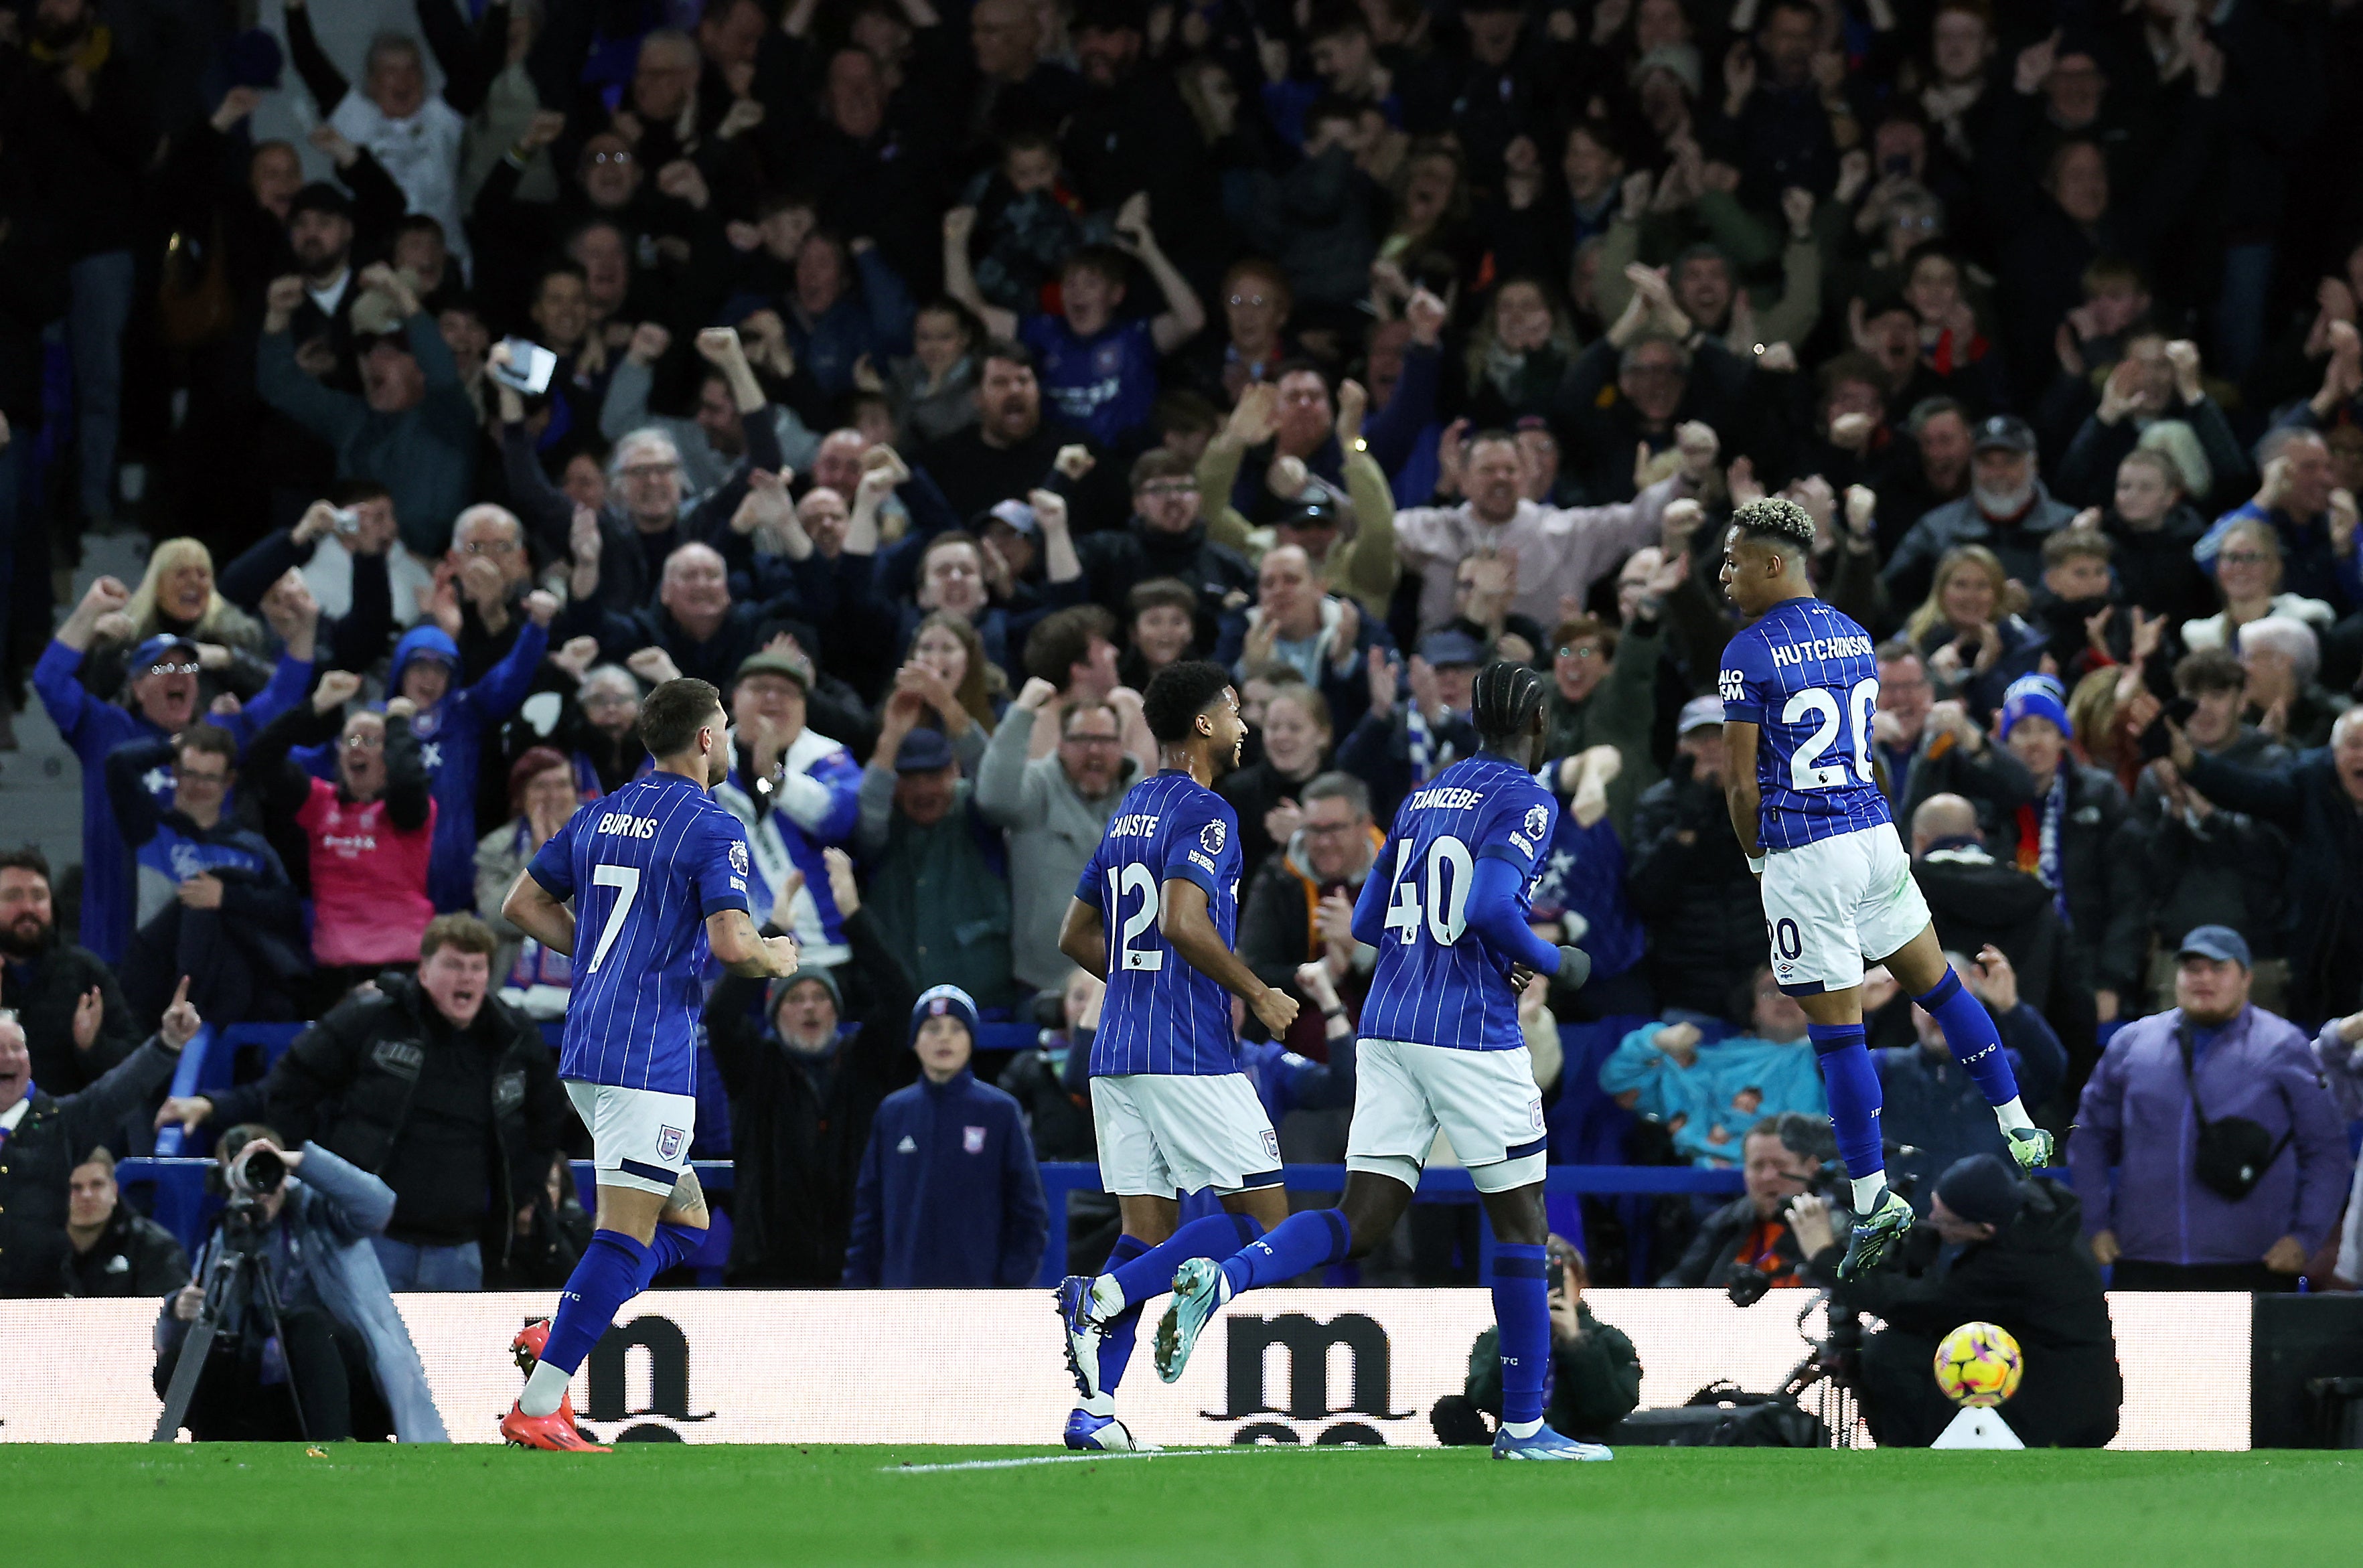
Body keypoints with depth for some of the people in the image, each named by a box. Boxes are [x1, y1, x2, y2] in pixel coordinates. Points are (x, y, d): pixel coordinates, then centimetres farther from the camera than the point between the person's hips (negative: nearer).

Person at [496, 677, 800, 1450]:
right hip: (651, 1056, -9)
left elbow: (523, 905, 18)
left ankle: (553, 1335, 3)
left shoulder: (599, 817, 15)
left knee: (683, 1223, 17)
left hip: (586, 1052, 9)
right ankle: (537, 1408, -16)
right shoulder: (713, 828, -8)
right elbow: (731, 943, -18)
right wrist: (778, 959, 4)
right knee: (627, 1236, -9)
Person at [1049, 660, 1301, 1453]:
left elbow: (1077, 935, 22)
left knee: (1149, 1232, 7)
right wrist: (1258, 993, -11)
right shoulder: (1203, 812, -9)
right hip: (1190, 1056, -8)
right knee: (1263, 1218, -3)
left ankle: (1095, 1409, -4)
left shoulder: (1128, 813, 17)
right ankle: (1104, 1298, -16)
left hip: (1118, 1053, 8)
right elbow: (1184, 922, -22)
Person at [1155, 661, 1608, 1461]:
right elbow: (1490, 907, -22)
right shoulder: (1525, 801, -6)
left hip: (1387, 1031, 6)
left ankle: (1223, 1277, -25)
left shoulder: (1423, 797, 17)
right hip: (1472, 1032, -6)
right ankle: (1522, 1425, 8)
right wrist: (1553, 963, -4)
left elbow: (1368, 921, 19)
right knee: (1520, 1222, 6)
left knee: (1361, 1224, 2)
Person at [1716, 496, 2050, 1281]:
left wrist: (1755, 857, 8)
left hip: (1806, 859, -7)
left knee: (1837, 1035, -2)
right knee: (1937, 985, 21)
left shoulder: (1749, 654, -10)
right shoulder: (1854, 637, 11)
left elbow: (1744, 782, -10)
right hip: (1877, 834, 7)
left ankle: (1874, 1201, -1)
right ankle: (2020, 1130, 24)